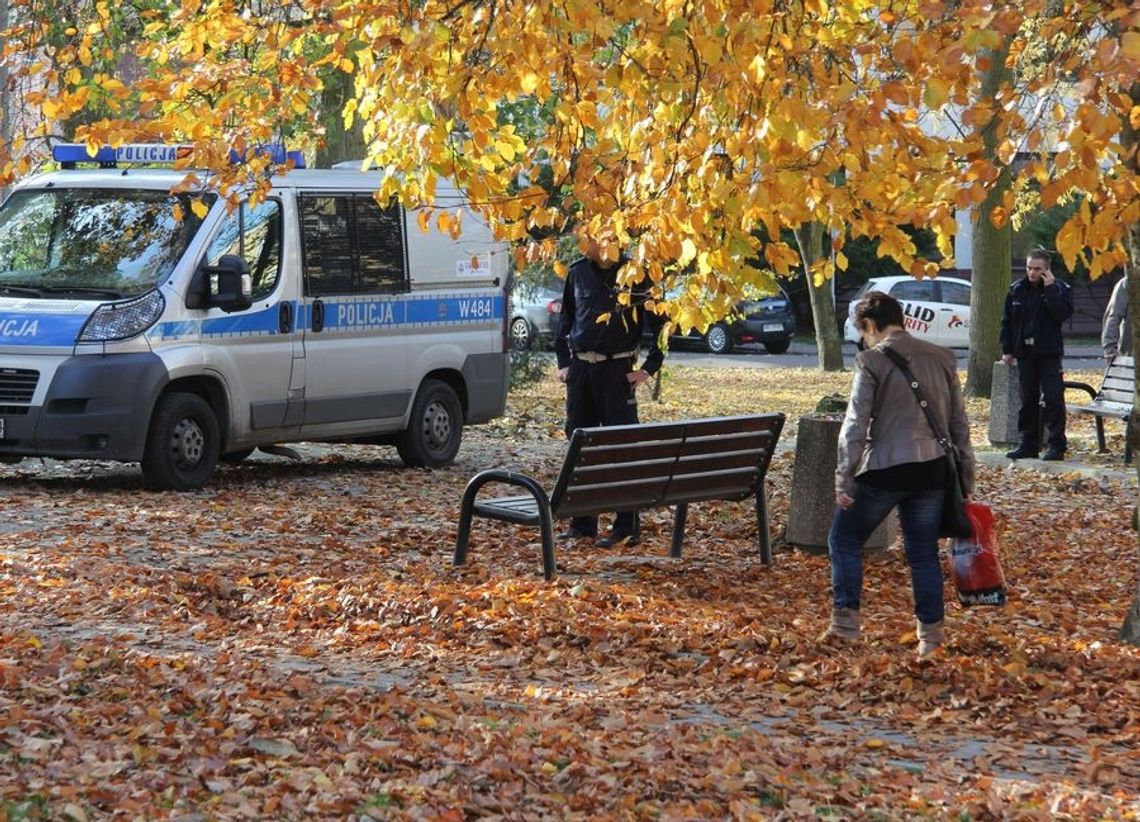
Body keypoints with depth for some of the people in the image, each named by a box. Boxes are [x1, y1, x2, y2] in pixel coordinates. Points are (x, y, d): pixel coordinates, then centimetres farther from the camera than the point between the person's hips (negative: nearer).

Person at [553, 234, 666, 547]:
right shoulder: (578, 272, 8)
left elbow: (660, 325, -3)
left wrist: (649, 368, -7)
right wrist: (563, 362, 12)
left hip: (617, 371, -5)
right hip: (580, 369, 5)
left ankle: (627, 528, -1)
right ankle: (582, 524, 17)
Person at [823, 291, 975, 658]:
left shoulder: (873, 360, -5)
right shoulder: (942, 359, 11)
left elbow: (855, 424, -10)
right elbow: (959, 424, 13)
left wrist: (844, 480, -10)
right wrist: (966, 480, 18)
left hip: (884, 468, -5)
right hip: (932, 470, 5)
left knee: (845, 539, 11)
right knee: (923, 551, 13)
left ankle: (846, 618, 3)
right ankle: (931, 631, 9)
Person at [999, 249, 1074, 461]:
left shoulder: (1059, 289, -3)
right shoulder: (1016, 290, 7)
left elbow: (1062, 314, -19)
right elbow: (1007, 321, 11)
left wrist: (1050, 289, -20)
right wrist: (1007, 350, 7)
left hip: (1049, 354, -4)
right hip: (1024, 353, 4)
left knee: (1053, 400, -7)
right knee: (1027, 401, 9)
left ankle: (1055, 445, -5)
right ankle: (1027, 444, 15)